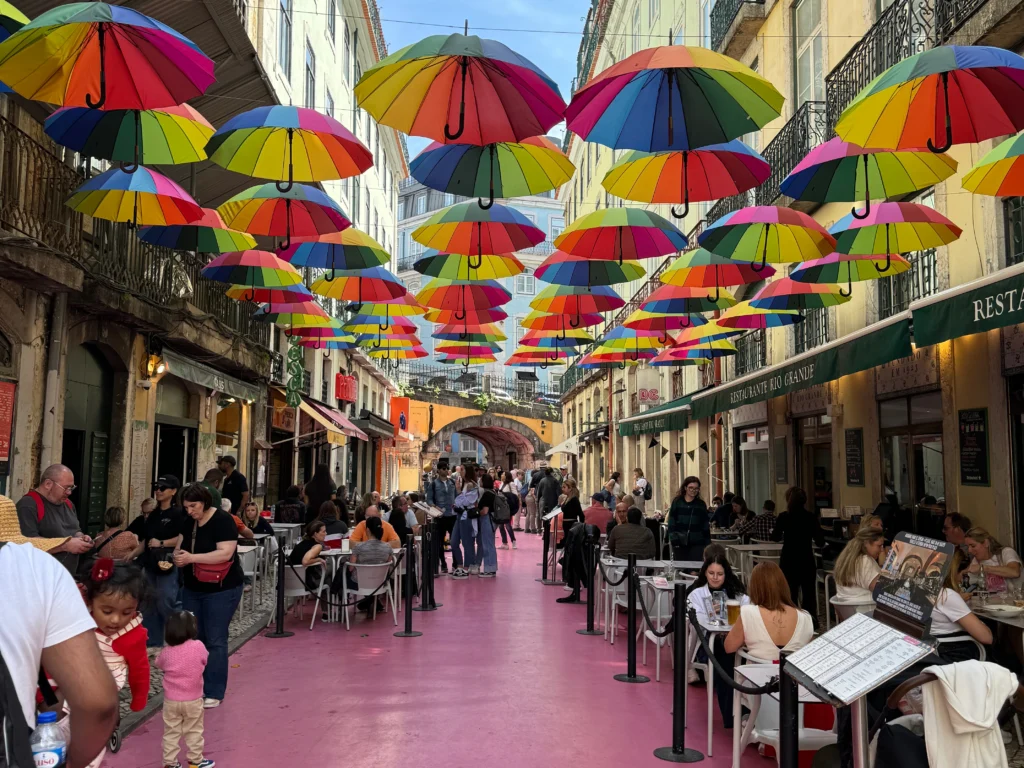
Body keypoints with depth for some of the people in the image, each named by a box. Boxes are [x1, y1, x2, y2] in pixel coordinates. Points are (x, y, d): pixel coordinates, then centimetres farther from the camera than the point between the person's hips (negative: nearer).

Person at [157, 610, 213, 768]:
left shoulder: (166, 652, -12)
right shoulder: (199, 647, -17)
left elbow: (159, 663, 10)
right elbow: (205, 660, 2)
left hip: (171, 700, 1)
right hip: (193, 700, -1)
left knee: (171, 732, 15)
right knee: (194, 731, 15)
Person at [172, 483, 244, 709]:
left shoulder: (223, 520, -18)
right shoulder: (188, 521, 4)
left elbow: (225, 553, -26)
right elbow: (181, 546, 10)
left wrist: (192, 558, -30)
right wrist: (178, 557, -13)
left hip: (221, 590, -7)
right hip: (192, 589, 7)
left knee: (215, 641, -3)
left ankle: (214, 693, 5)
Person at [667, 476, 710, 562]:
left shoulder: (701, 504, 8)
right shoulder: (677, 502, 4)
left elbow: (705, 525, 10)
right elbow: (671, 522, 1)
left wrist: (708, 543, 6)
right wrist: (673, 538, -10)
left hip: (697, 543, 0)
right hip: (679, 543, 0)